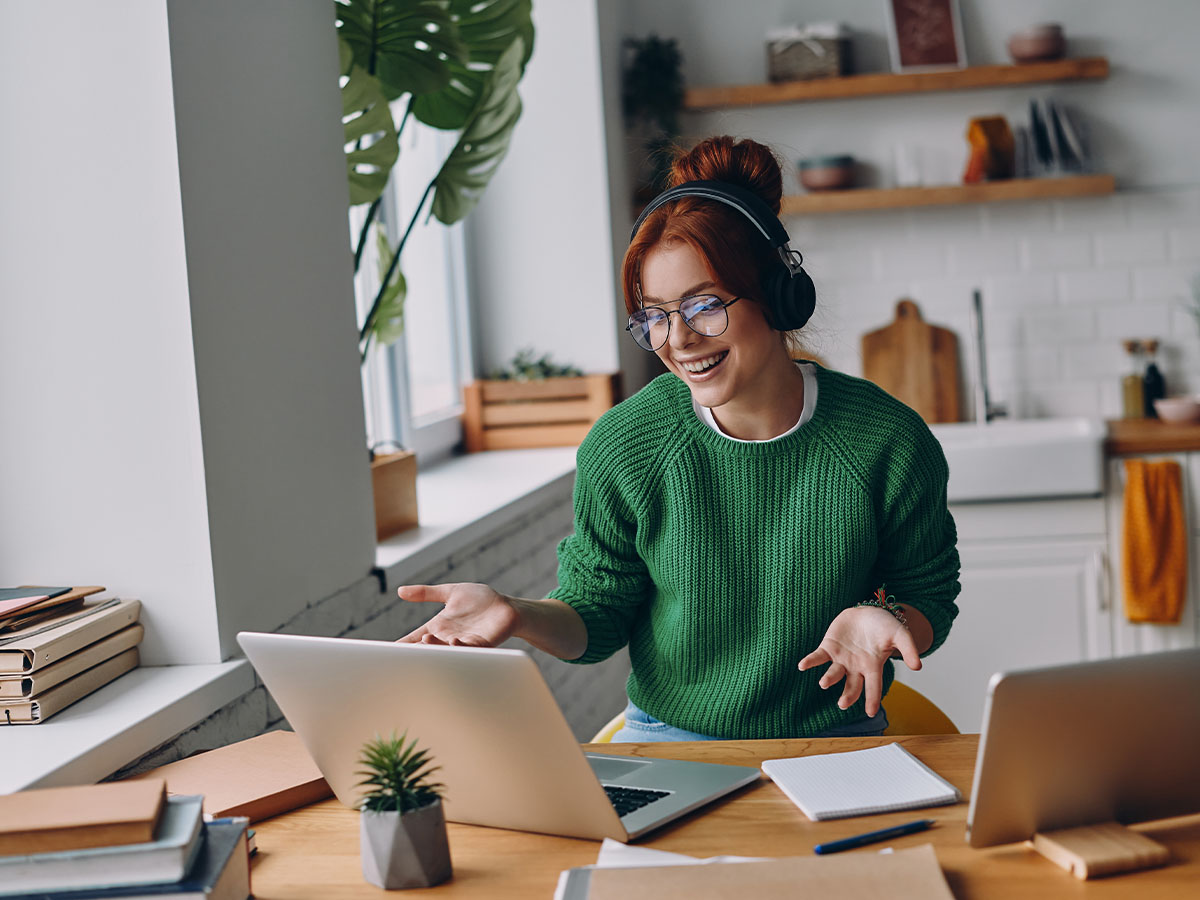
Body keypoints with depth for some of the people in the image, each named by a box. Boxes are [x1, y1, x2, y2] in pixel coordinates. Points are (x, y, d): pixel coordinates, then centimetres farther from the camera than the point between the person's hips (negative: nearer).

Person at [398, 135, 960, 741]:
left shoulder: (888, 440, -10)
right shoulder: (620, 447, -7)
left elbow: (929, 598, 3)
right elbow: (599, 613, 1)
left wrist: (884, 620, -20)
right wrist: (520, 616, -19)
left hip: (834, 740, 1)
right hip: (666, 737, 0)